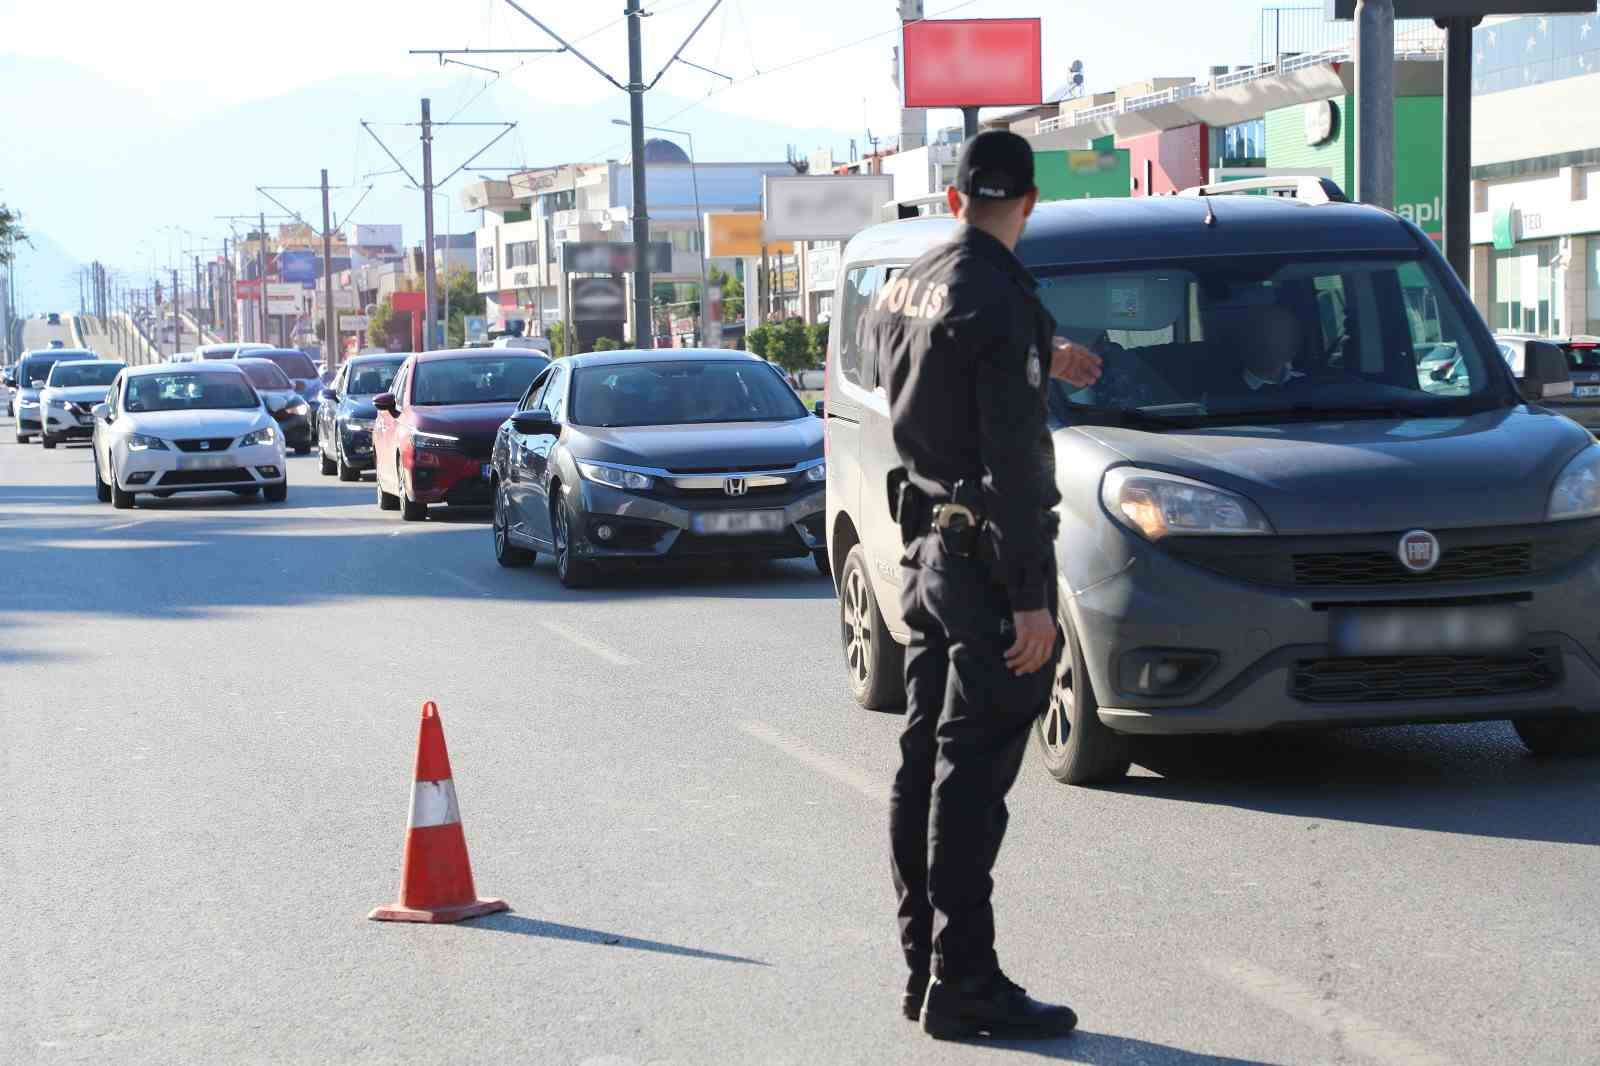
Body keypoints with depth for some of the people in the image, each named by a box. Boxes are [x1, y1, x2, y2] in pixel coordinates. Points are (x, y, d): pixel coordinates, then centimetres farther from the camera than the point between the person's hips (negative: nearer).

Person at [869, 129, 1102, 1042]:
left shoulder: (906, 288, 10)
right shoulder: (998, 299, -17)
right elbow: (1015, 461, -21)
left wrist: (1039, 359, 41)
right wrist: (1031, 596, -21)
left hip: (927, 546, 9)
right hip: (984, 558, -9)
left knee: (926, 762, 13)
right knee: (972, 774, -7)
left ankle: (924, 964, 20)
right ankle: (963, 983, -4)